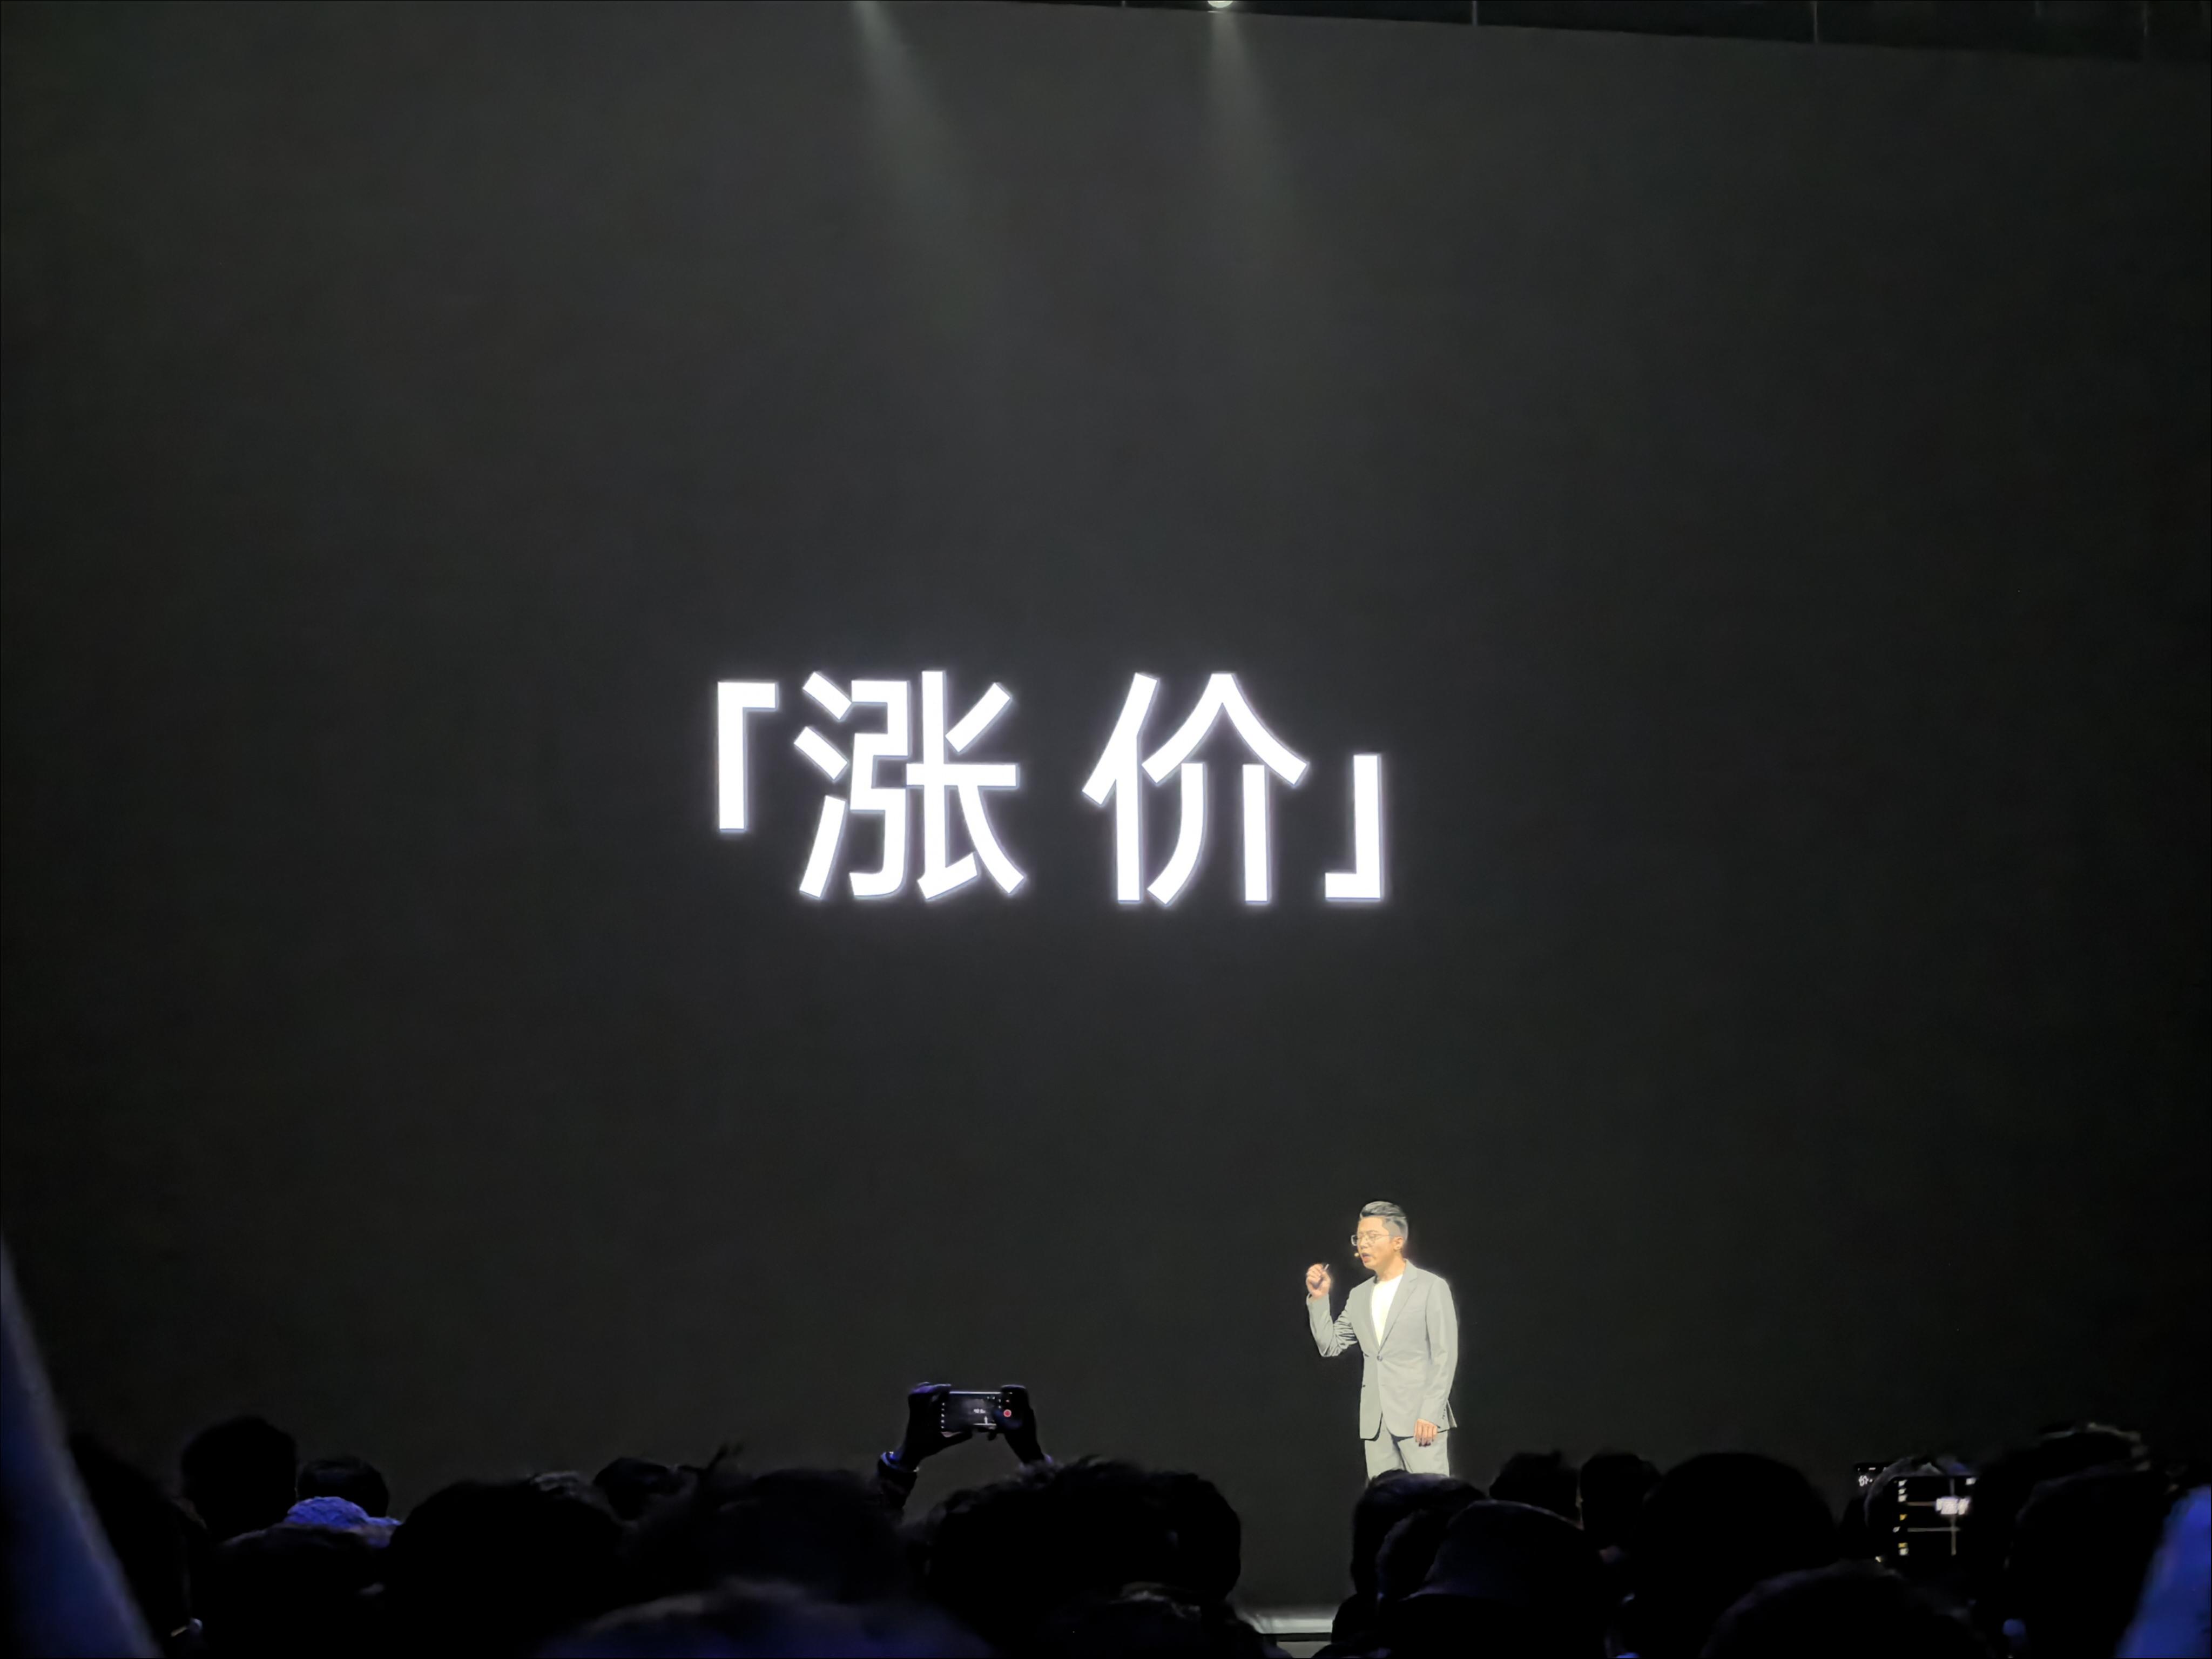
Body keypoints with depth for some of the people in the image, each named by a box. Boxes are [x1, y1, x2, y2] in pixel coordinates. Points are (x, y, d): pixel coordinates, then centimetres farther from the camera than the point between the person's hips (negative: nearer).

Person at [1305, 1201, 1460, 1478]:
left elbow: (1445, 1355, -6)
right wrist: (1319, 1299, 3)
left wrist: (1431, 1413, -14)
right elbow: (1330, 1346, 15)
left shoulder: (1431, 1288, -1)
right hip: (1376, 1422, 6)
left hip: (1420, 1418, -6)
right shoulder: (1360, 1296, 17)